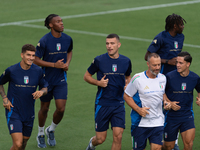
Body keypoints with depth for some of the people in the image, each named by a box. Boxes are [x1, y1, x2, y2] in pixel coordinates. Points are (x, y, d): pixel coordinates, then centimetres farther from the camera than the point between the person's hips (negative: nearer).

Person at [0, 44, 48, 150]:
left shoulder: (38, 71, -3)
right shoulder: (11, 70, -10)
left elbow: (45, 88, 9)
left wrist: (41, 92, -15)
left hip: (29, 113, 4)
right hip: (13, 112, -4)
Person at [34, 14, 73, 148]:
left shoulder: (68, 39, -2)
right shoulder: (44, 41, -16)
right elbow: (36, 60, -12)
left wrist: (67, 63, 0)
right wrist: (54, 65, -20)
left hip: (61, 80, 3)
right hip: (47, 80, -3)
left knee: (61, 109, -6)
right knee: (44, 109, 10)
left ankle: (51, 130, 23)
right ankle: (41, 134, 32)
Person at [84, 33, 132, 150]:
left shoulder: (126, 61, 2)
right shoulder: (99, 60, -6)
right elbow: (87, 76, 6)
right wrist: (98, 82, -13)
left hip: (119, 104, 2)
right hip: (102, 104, -2)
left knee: (118, 136, -10)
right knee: (101, 139, 4)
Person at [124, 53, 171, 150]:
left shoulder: (162, 78, 4)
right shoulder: (137, 79, -11)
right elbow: (126, 96, -4)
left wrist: (165, 102, 0)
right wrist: (138, 109, -16)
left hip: (158, 122, 3)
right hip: (140, 123, -3)